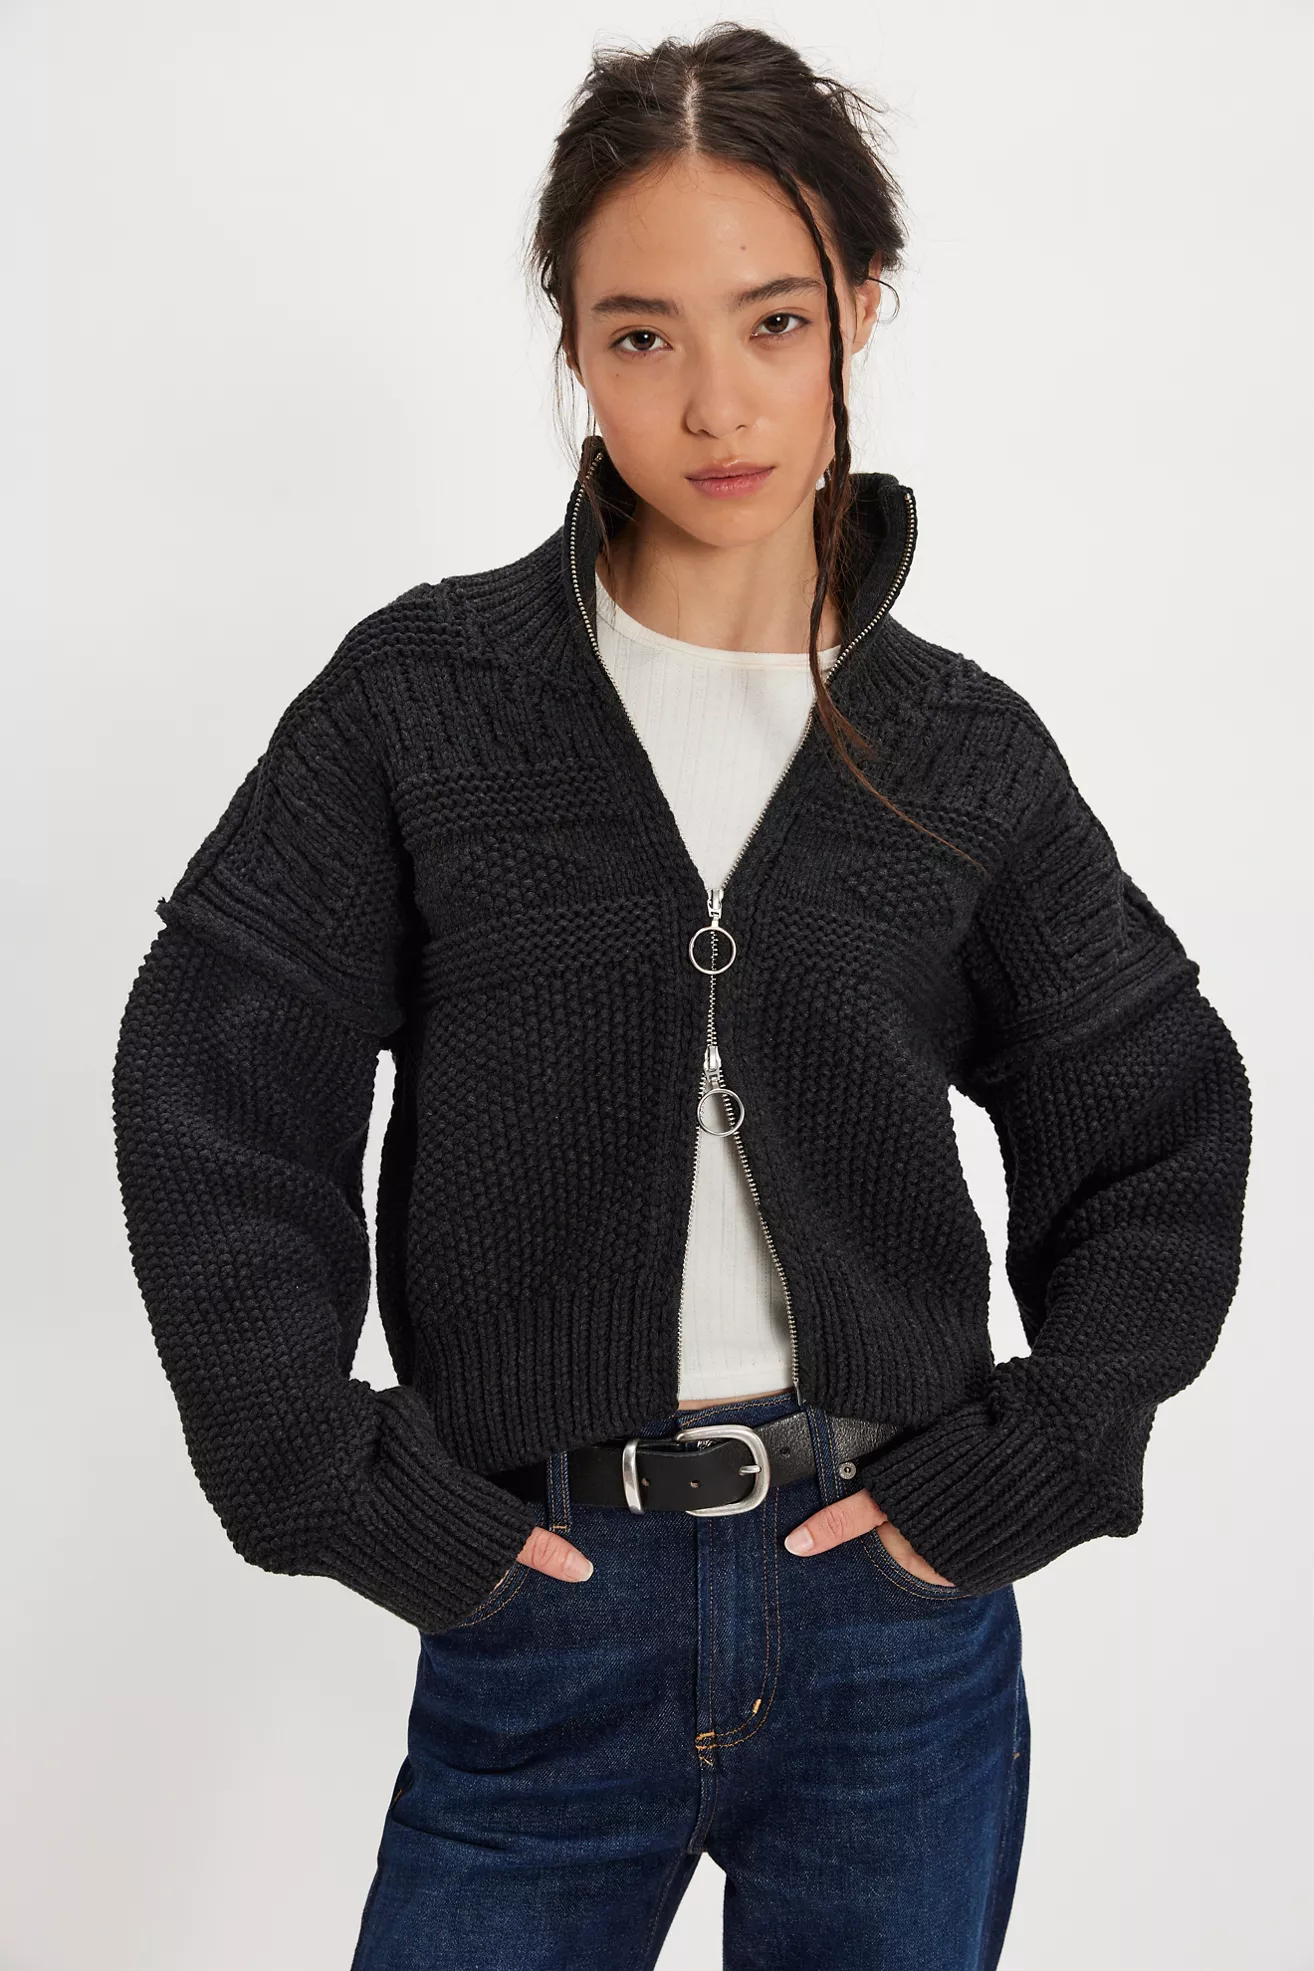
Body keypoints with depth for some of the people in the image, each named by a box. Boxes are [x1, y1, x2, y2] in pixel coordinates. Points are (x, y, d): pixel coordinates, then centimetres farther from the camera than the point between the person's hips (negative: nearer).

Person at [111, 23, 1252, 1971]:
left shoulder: (964, 753, 0)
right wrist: (345, 1483, -8)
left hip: (898, 1616, 2)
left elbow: (1161, 1132, 7)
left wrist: (1027, 1466, -2)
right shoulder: (421, 698, -4)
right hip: (542, 1614, -1)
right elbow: (215, 1096, -3)